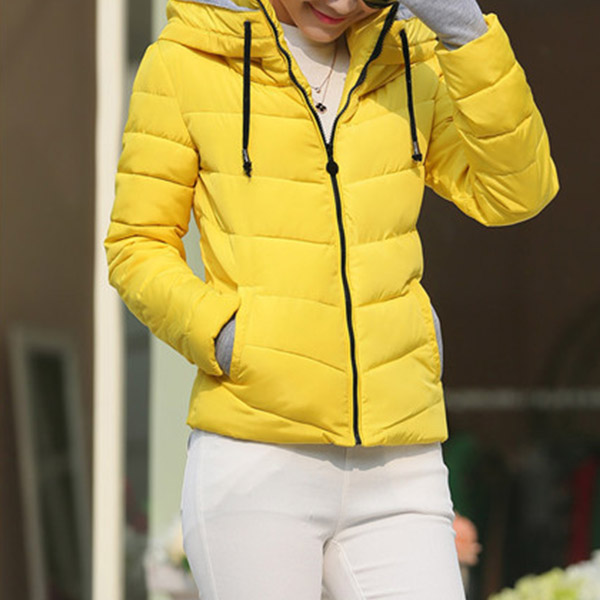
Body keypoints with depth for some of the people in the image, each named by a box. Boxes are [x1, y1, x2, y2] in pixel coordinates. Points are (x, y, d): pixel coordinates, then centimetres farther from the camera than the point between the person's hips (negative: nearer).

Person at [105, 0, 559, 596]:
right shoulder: (186, 62, 1)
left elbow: (513, 193, -2)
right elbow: (137, 246, 4)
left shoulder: (412, 59, 10)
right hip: (254, 453, -3)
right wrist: (227, 338, -13)